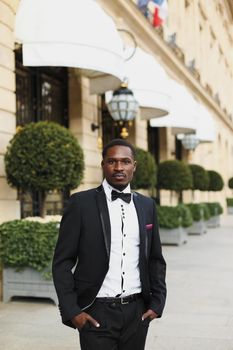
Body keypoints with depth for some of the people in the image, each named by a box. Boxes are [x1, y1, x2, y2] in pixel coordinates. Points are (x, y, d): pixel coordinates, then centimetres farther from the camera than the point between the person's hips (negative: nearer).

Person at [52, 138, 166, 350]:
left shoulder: (147, 205, 7)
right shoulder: (81, 203, -4)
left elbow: (155, 259, 14)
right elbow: (63, 262, -4)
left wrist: (157, 302, 4)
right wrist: (71, 310, -9)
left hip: (137, 311, 3)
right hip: (97, 312, -3)